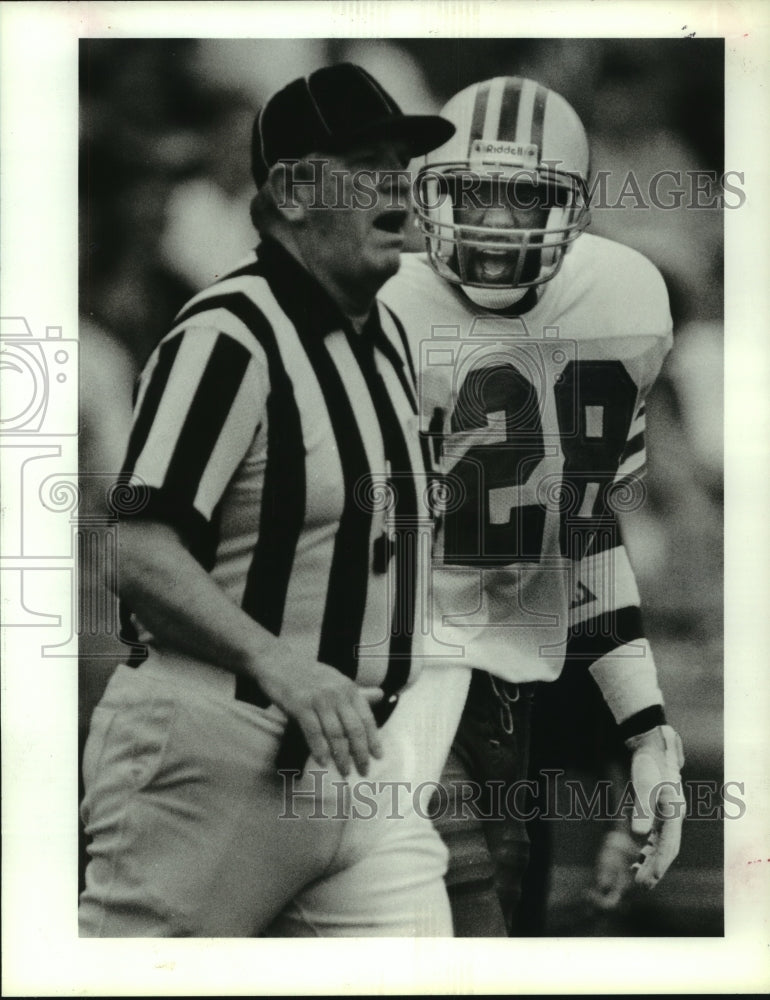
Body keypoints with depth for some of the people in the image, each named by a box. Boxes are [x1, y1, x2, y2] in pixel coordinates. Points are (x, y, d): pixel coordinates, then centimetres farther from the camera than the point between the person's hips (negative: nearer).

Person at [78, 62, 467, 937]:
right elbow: (138, 552, -22)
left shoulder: (385, 336, 15)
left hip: (357, 756, 8)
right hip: (218, 751, -8)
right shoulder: (227, 335, -13)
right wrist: (277, 662, -33)